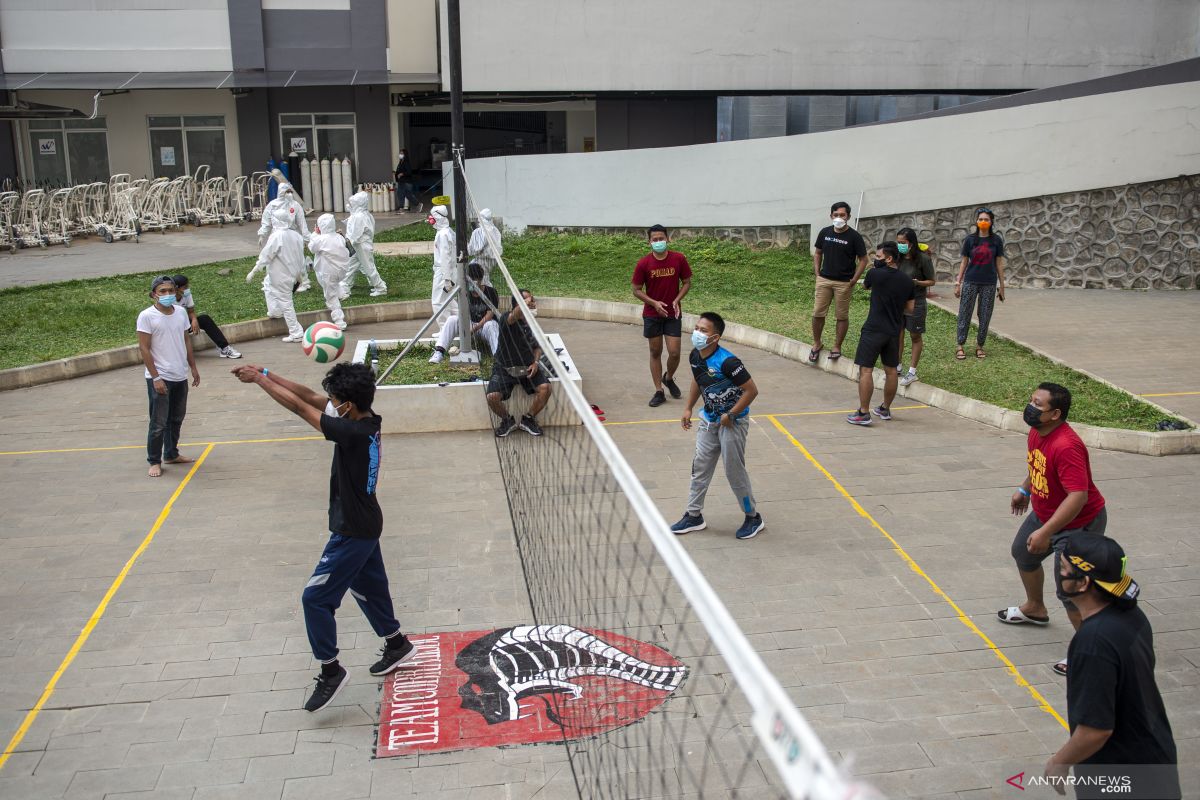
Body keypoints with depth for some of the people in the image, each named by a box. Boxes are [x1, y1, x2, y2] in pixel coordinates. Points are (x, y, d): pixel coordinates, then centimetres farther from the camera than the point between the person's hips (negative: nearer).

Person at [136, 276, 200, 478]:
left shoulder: (181, 313, 6)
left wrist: (193, 368, 14)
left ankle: (171, 454, 31)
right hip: (160, 378, -6)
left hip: (180, 377, 6)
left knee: (176, 419, 17)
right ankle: (154, 462, 10)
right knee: (159, 423, -1)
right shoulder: (147, 316, -11)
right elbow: (144, 349, -13)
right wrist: (156, 378, -17)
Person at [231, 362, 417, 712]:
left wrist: (259, 379, -14)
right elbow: (310, 396, 0)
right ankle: (397, 644, 41)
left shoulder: (354, 432, -29)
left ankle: (330, 670, 9)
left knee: (315, 598, -2)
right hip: (364, 525, 10)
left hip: (352, 532, -10)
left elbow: (298, 406, -24)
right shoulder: (364, 419, -4)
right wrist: (266, 373, -3)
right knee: (368, 588, 24)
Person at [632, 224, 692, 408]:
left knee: (674, 353, -4)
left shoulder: (678, 259, -6)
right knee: (655, 352, 6)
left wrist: (677, 300, -11)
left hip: (673, 313, 0)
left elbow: (687, 283, 5)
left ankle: (669, 378, 28)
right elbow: (637, 290, -2)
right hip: (652, 314, 0)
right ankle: (659, 392, 16)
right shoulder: (644, 263, -8)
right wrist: (654, 303, -16)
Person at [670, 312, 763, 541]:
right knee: (700, 466, 11)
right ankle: (694, 516, 23)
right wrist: (689, 408, 13)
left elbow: (751, 390, -24)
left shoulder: (727, 362, -29)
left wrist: (730, 415, -20)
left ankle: (753, 517, 20)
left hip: (733, 422, -8)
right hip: (709, 419, 8)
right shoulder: (695, 357, -4)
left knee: (735, 471, 1)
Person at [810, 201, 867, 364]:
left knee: (842, 316, 5)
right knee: (818, 313, 2)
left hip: (844, 282, -3)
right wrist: (817, 274, 6)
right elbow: (817, 253, 15)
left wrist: (854, 280, -9)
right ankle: (817, 344, 20)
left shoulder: (854, 236, -7)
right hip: (824, 279, 3)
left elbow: (863, 260, -3)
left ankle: (837, 347, 17)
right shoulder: (825, 232, 4)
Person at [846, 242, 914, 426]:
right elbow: (910, 309, 9)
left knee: (866, 370, -4)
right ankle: (885, 409, 28)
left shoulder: (875, 274, -11)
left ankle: (863, 413, -6)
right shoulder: (908, 282, 4)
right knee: (890, 370, 15)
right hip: (894, 331, 6)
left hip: (874, 329, -6)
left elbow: (866, 285, 12)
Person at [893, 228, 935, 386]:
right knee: (898, 334, 8)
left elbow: (932, 281, -7)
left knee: (915, 336, 7)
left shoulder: (923, 259, -14)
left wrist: (917, 283, -24)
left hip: (916, 302, -4)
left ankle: (912, 372, 14)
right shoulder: (899, 258, 0)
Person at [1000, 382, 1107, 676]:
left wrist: (1045, 533, -39)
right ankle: (1035, 609, 54)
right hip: (1044, 513, 10)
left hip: (1079, 524, -10)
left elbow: (1078, 496, -39)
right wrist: (1024, 490, 23)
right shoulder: (1036, 432, -6)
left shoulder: (1066, 446, -35)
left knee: (1069, 590, -11)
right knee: (1023, 553, 29)